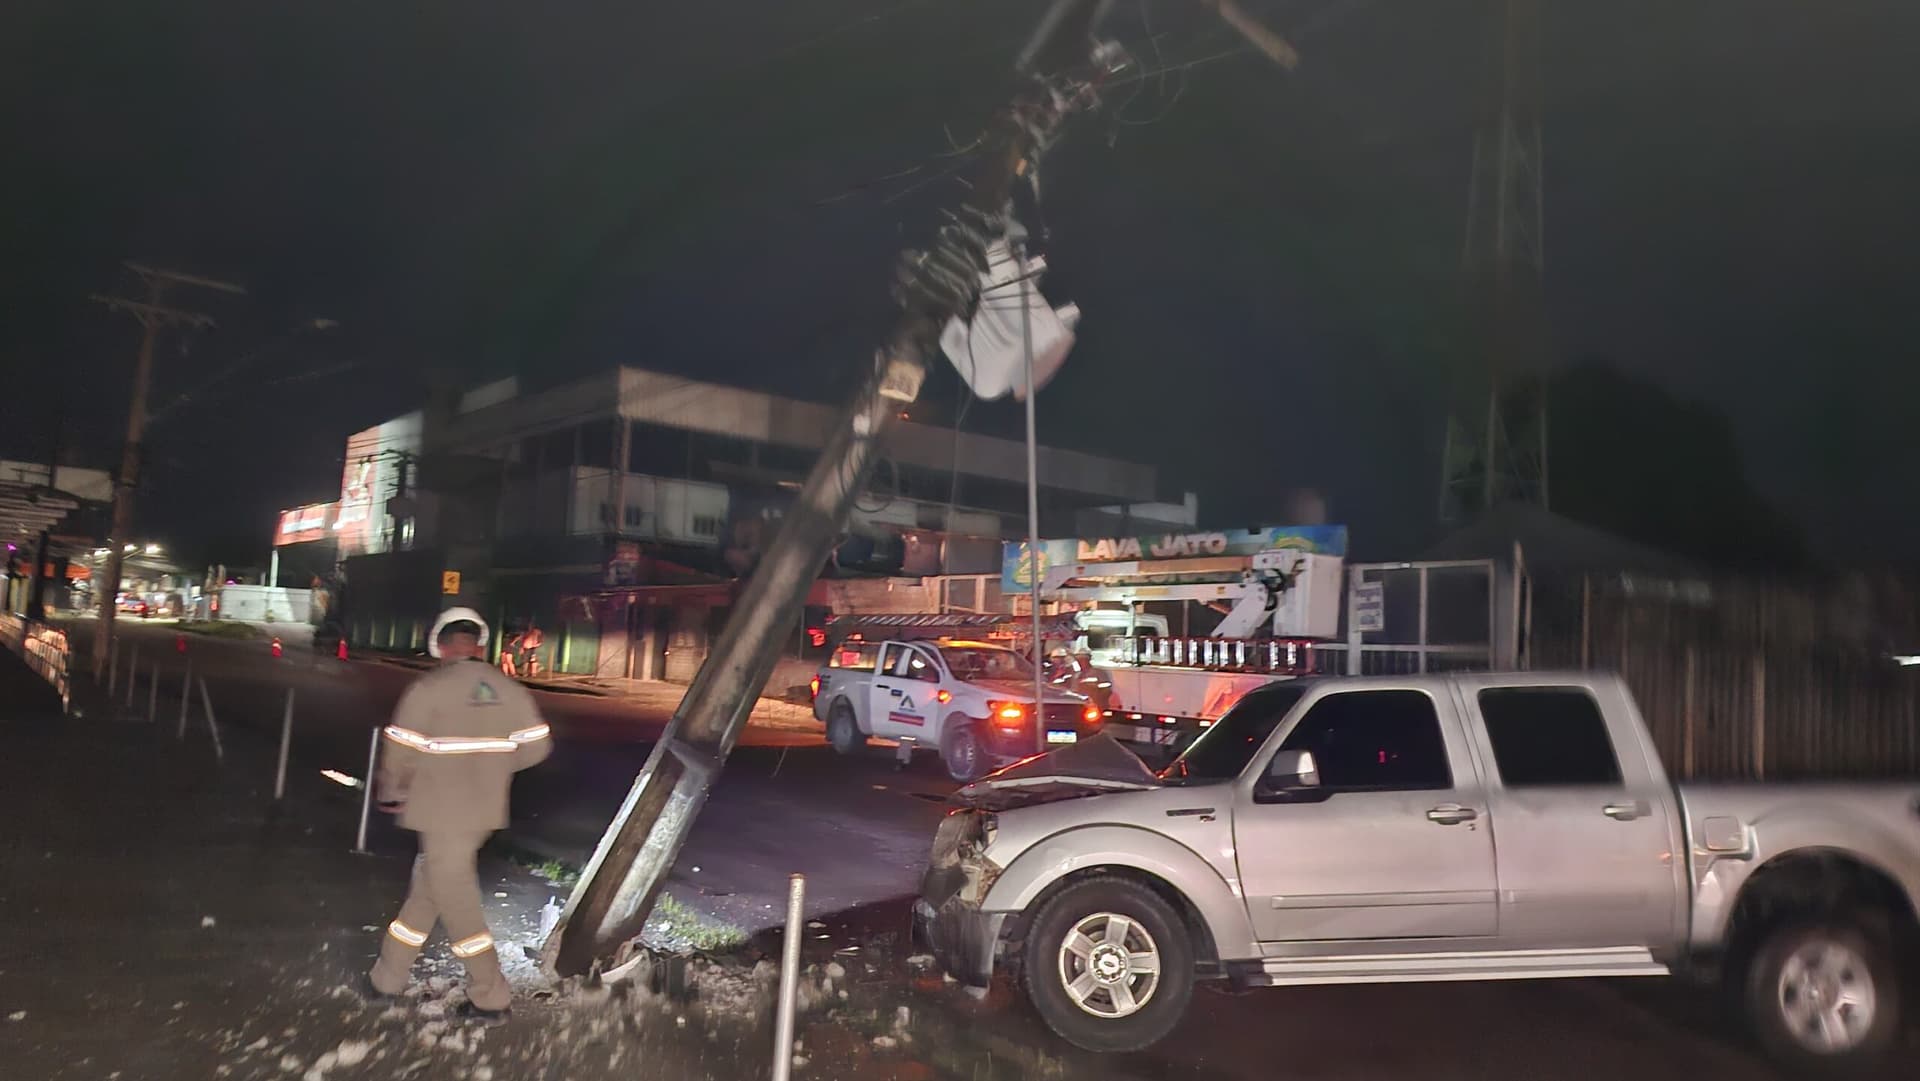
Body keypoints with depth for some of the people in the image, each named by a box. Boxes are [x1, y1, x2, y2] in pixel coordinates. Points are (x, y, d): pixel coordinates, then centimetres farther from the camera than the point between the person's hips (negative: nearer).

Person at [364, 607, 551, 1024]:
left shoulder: (428, 688, -15)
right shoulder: (510, 690, 1)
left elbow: (400, 752, -13)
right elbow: (535, 746, 4)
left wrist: (390, 795, 7)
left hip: (443, 813, -6)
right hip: (485, 811, 6)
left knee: (455, 901, 5)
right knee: (428, 888, 20)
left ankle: (490, 998, 10)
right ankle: (388, 978, 32)